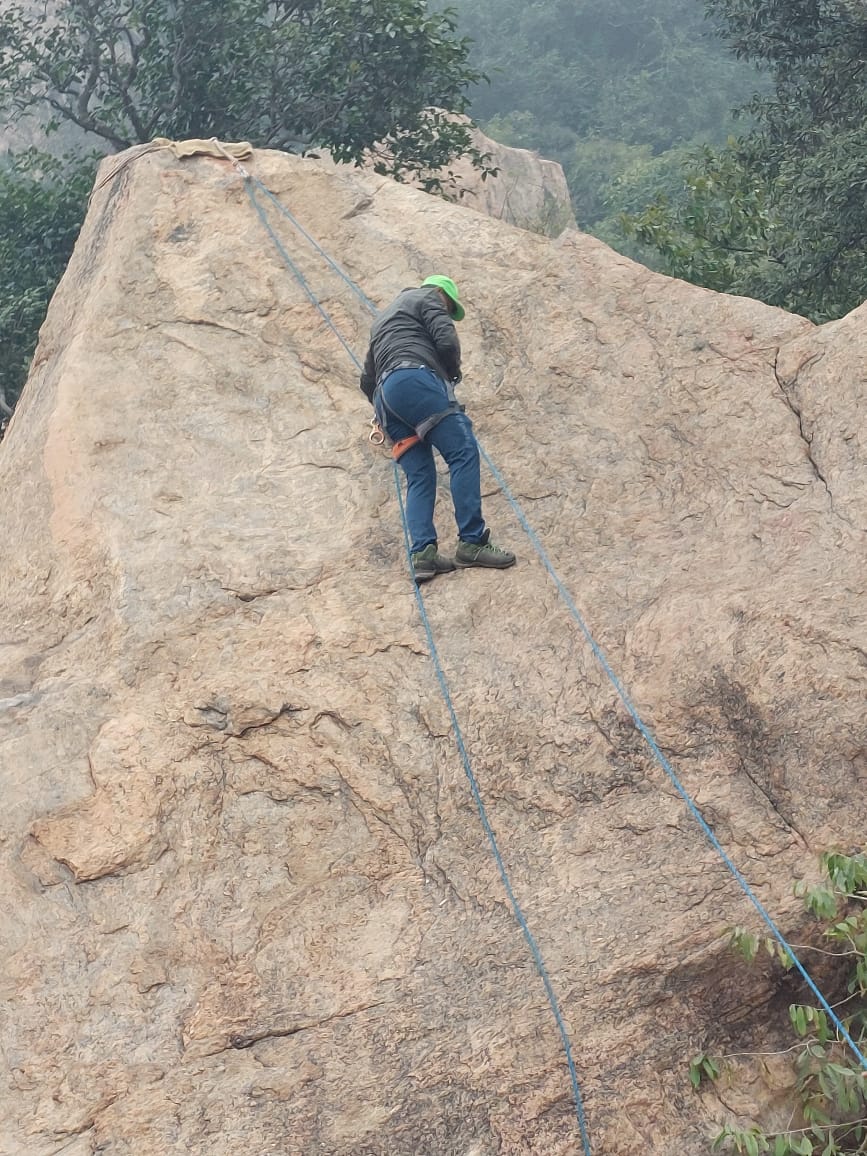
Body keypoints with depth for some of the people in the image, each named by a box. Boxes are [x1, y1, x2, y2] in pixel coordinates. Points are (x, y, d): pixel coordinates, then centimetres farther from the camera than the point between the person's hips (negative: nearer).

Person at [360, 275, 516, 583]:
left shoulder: (382, 321, 39)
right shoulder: (427, 298, 16)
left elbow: (367, 381, 37)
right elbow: (447, 342, -3)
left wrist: (384, 411, 46)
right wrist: (453, 372, 15)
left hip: (384, 394, 8)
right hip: (414, 380, -8)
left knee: (419, 476, 1)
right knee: (463, 451, -12)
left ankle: (423, 553, -17)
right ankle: (471, 542, -22)